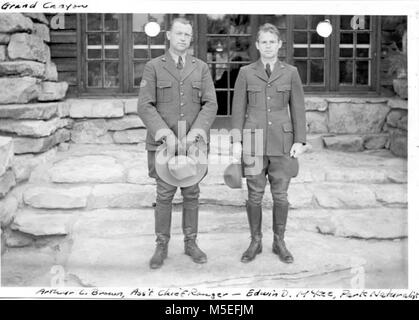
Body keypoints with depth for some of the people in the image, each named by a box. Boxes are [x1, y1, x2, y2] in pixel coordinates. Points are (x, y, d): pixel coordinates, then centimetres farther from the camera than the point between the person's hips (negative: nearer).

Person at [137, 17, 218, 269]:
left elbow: (210, 104, -5)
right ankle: (162, 246, 15)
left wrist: (195, 132, -20)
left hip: (193, 141, 2)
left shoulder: (201, 67, 5)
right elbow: (145, 106, -9)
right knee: (165, 194, 2)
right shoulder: (153, 67, -1)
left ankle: (191, 243, 22)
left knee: (191, 193, 8)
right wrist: (166, 133, -24)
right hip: (164, 141, -2)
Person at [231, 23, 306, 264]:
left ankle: (279, 243, 20)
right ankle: (256, 242, 19)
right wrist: (236, 142, -5)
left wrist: (299, 142, -5)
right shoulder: (246, 73, 3)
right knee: (255, 195, 4)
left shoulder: (291, 73, 3)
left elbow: (298, 109, 3)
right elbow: (239, 109, 3)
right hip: (254, 140, 0)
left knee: (281, 195, 4)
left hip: (282, 141, 0)